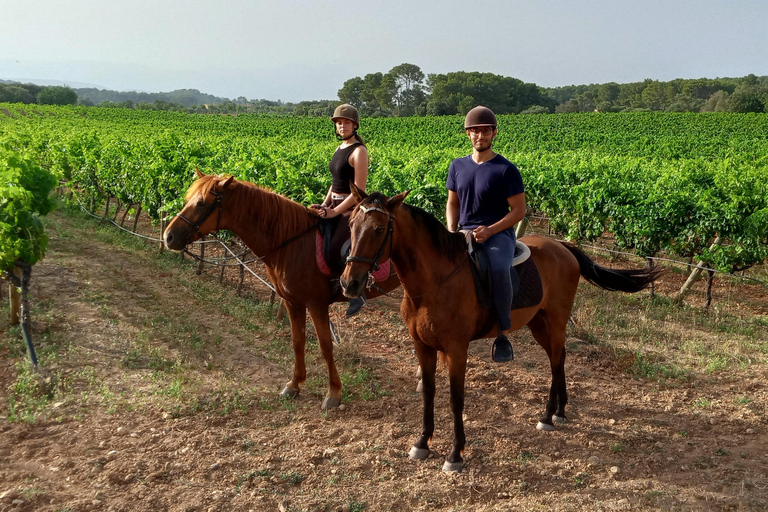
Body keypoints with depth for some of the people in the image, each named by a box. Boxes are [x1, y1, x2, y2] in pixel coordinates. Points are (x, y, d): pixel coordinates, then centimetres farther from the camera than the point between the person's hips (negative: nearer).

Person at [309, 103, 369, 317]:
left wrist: (334, 212, -19)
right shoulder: (340, 147, 13)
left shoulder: (359, 151, -14)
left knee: (334, 250, -21)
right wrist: (324, 205, 3)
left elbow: (359, 191, -18)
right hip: (335, 205, 9)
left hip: (351, 208, -9)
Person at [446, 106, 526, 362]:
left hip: (498, 234, -5)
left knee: (499, 269, -36)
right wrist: (451, 232, -1)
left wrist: (489, 230, -18)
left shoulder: (506, 170, -4)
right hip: (465, 234, 5)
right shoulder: (458, 166, 12)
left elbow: (519, 210, -5)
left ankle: (503, 334, -19)